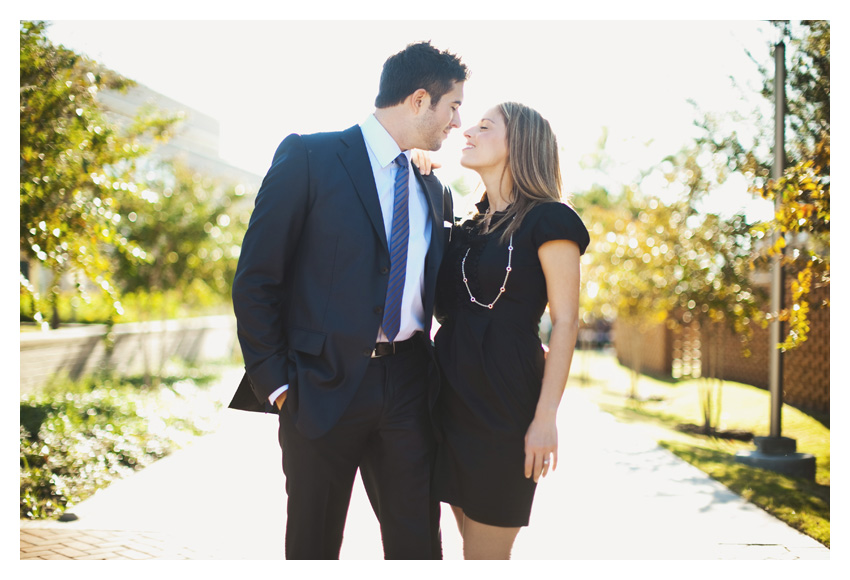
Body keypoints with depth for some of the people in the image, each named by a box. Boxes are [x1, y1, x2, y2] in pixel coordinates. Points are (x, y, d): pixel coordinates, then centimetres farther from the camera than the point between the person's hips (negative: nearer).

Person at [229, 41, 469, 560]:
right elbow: (255, 280, -7)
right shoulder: (308, 157, -5)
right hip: (324, 385, -4)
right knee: (313, 544, 10)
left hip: (409, 386, 5)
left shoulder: (435, 192, 14)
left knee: (417, 541, 8)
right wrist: (275, 384, -10)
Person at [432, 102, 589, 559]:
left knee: (485, 557, -1)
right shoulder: (469, 226, 15)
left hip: (505, 400, -7)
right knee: (473, 545, 14)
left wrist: (545, 417, -17)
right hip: (454, 397, 7)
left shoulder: (548, 221, -6)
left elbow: (566, 322, -10)